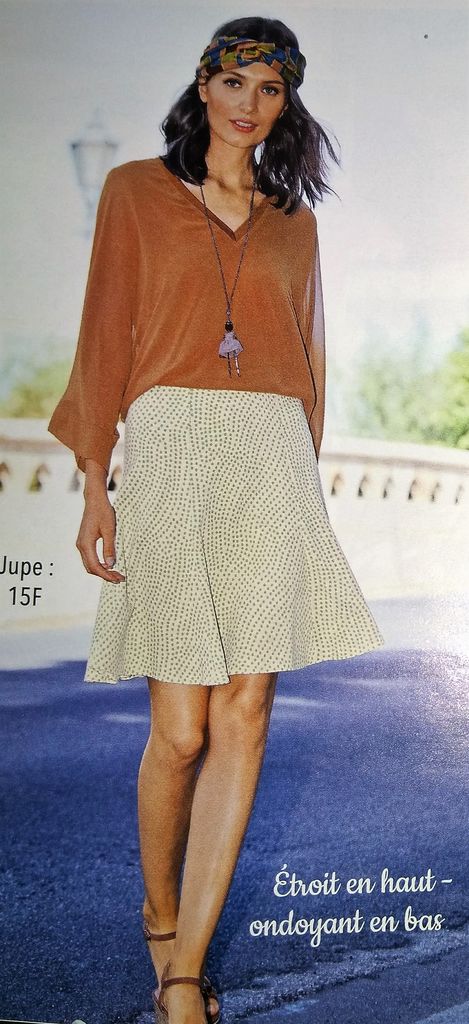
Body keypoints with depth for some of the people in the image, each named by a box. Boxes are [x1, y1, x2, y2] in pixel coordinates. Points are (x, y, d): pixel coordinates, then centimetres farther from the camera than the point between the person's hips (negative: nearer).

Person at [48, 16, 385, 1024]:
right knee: (181, 728, -6)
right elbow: (106, 337, 4)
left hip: (272, 461, 3)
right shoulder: (136, 190, 10)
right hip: (171, 450, -3)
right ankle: (160, 916, 21)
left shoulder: (293, 221, 20)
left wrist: (304, 478, 14)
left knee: (245, 714, -7)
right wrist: (96, 486, -4)